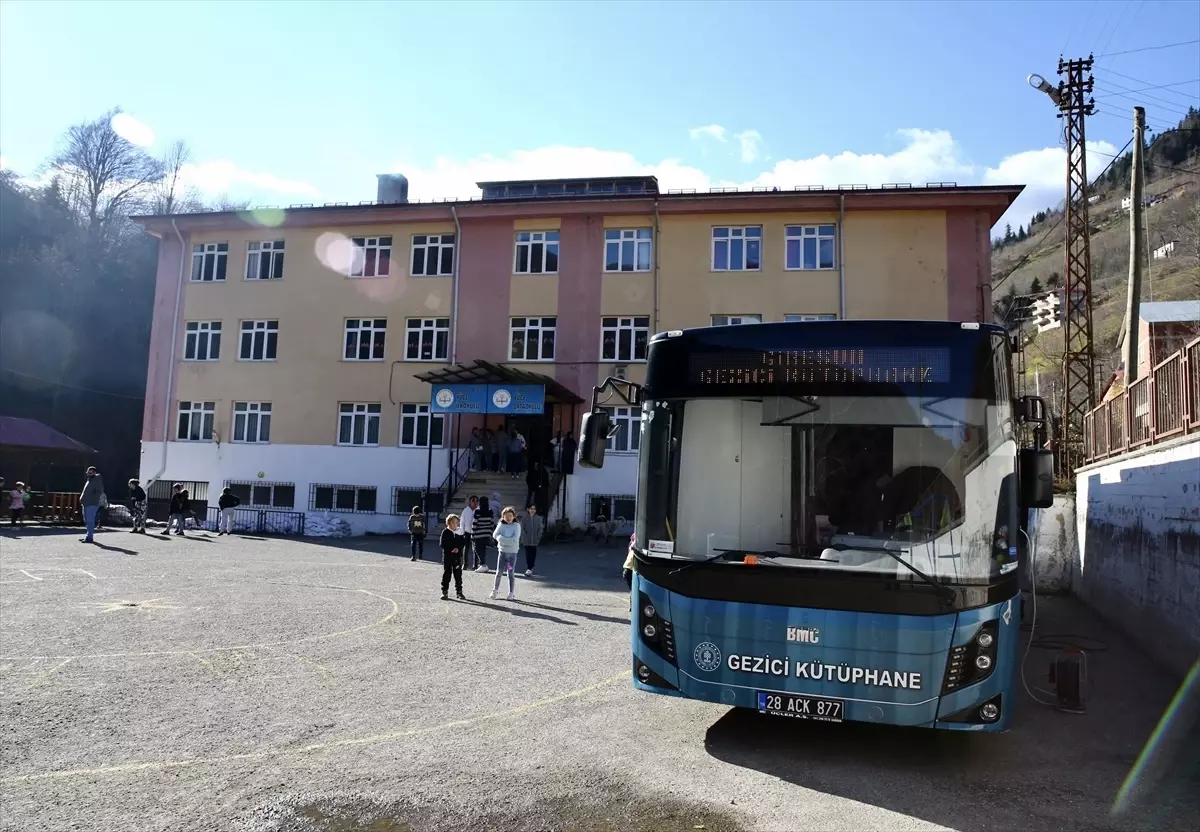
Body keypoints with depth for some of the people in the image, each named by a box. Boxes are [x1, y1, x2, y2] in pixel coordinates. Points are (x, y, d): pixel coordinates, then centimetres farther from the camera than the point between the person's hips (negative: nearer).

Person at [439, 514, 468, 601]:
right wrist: (451, 549, -16)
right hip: (447, 556, -2)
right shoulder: (445, 532, -3)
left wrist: (458, 549, -12)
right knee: (446, 574, 3)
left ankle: (459, 591, 14)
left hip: (458, 556, 2)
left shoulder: (460, 532, 5)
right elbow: (443, 544, -7)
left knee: (458, 574, 5)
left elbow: (463, 542, 4)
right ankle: (445, 592, 12)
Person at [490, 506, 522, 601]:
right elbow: (495, 535, -12)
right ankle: (495, 590, 21)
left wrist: (502, 540, -15)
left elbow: (515, 539, -15)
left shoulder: (516, 525, -3)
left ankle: (512, 593, 11)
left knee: (511, 573, 3)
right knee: (499, 572, 7)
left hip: (512, 552, -2)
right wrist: (509, 541, -21)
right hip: (502, 551, 2)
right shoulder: (501, 525, 2)